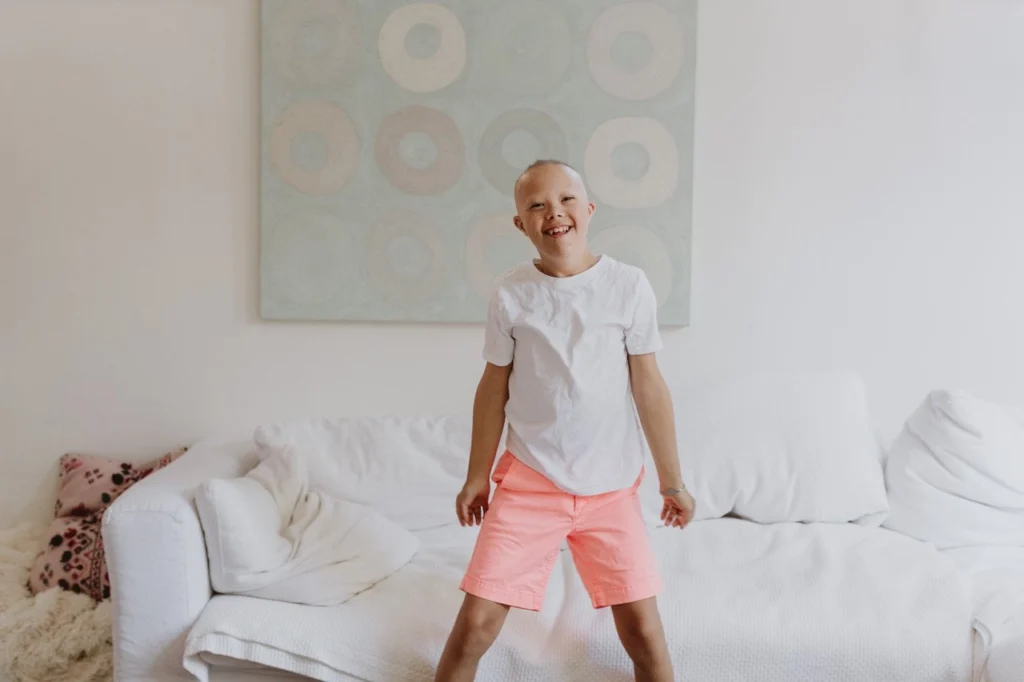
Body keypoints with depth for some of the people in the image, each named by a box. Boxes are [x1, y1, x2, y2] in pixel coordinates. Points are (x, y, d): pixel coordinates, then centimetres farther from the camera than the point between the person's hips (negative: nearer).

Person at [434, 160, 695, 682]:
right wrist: (476, 476, 8)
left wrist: (672, 481, 3)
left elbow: (649, 386, 0)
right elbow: (493, 388, 5)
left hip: (611, 488, 0)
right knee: (475, 624, 0)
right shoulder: (511, 293, -3)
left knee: (644, 631, 2)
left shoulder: (628, 285, -5)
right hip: (528, 482, 0)